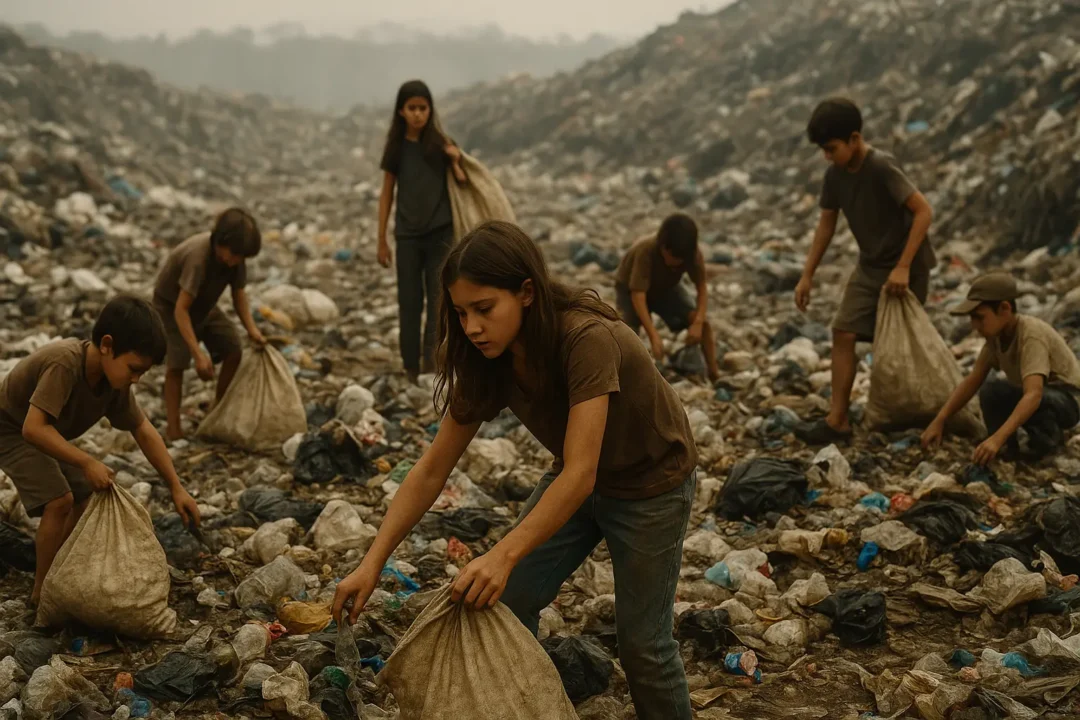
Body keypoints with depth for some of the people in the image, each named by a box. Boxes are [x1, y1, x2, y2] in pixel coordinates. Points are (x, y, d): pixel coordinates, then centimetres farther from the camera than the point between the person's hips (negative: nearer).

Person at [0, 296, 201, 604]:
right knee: (59, 500, -18)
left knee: (86, 498, 5)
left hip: (45, 434, 8)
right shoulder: (64, 363, -38)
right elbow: (33, 428, -44)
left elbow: (144, 431, -3)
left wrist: (177, 488, -6)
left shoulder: (114, 379, -13)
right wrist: (87, 463, -43)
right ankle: (42, 591, -5)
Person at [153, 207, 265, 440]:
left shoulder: (234, 256, -19)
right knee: (177, 363, -19)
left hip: (204, 305, 6)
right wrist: (199, 354, -46)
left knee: (233, 350, -3)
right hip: (171, 306, -6)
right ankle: (173, 427, -11)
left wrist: (252, 330, -21)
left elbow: (239, 294, -5)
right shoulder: (198, 257, -40)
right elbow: (181, 310, -41)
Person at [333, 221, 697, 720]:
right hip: (577, 479, 6)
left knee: (641, 638, 1)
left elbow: (579, 474, -41)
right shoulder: (488, 362, -17)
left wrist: (503, 556, -50)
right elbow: (432, 470, -12)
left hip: (650, 483, -5)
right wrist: (372, 563, -19)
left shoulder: (588, 340, -36)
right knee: (507, 603, -1)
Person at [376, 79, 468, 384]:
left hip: (440, 233, -1)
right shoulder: (396, 147, 4)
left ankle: (431, 365, -5)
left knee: (438, 301, -5)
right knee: (409, 304, 5)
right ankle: (411, 369, 12)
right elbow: (387, 194, 8)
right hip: (407, 235, 1)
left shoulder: (440, 143, 0)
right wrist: (381, 240, 7)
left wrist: (456, 160, -16)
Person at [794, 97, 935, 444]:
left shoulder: (882, 167, -24)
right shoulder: (835, 174, -2)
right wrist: (807, 275, 6)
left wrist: (903, 266, -27)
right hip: (869, 266, 7)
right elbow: (826, 223, 8)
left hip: (906, 267, -6)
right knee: (843, 333, -4)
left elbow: (924, 211, -25)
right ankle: (838, 420, -3)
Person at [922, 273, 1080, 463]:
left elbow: (1033, 395, -41)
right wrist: (939, 421, -11)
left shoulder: (1031, 335, -29)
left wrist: (998, 438, -51)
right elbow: (973, 380, -2)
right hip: (1035, 395, 7)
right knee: (990, 392, -22)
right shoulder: (996, 333, -7)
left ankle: (1049, 436, -8)